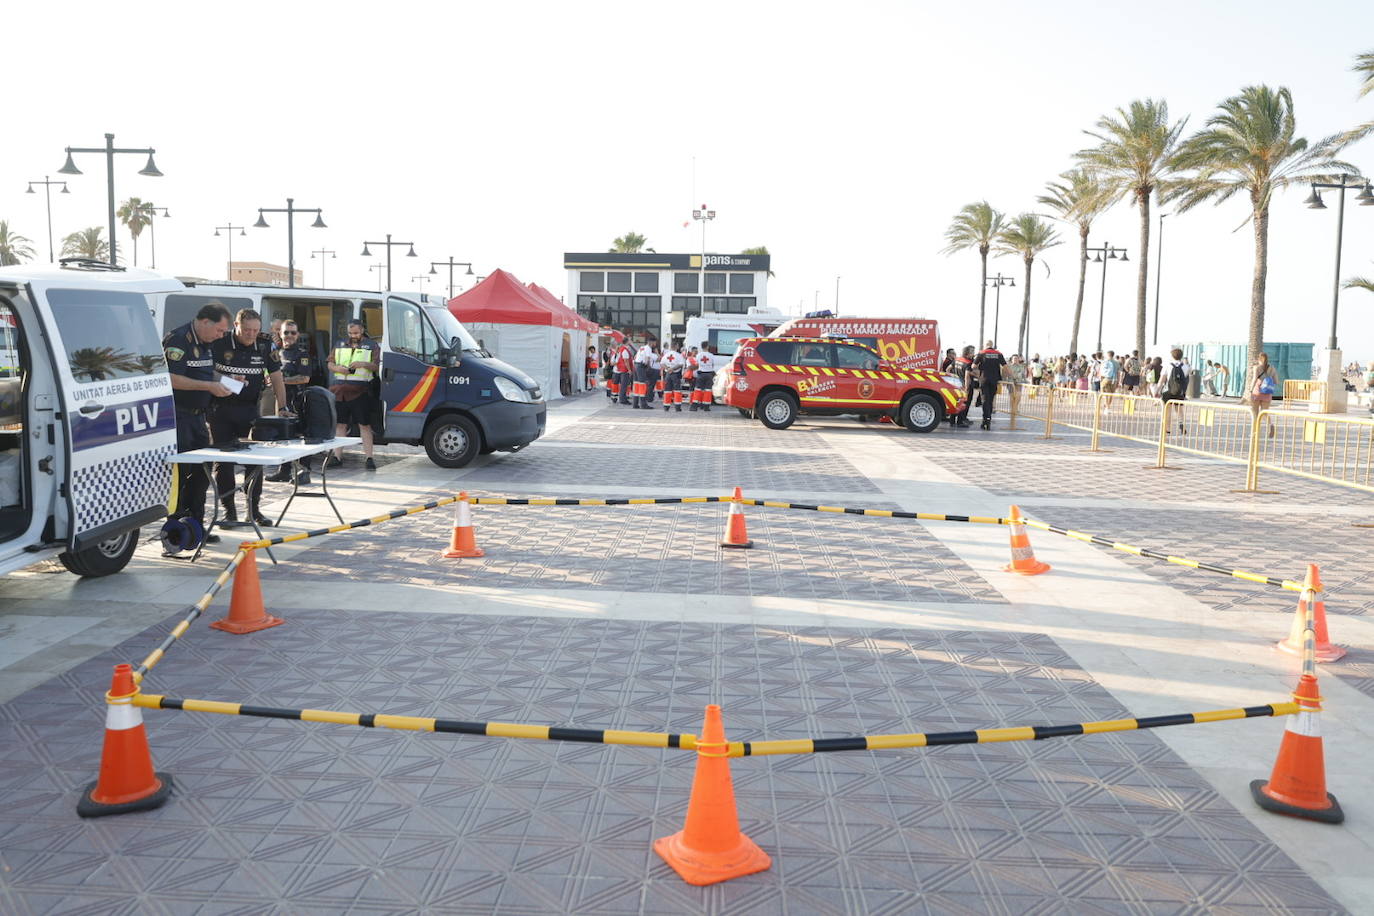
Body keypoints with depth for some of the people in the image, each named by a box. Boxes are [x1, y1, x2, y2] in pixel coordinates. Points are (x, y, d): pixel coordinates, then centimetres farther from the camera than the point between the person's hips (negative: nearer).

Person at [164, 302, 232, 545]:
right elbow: (171, 379, -23)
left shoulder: (205, 343, 14)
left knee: (201, 472, 12)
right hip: (177, 416, -9)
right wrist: (209, 386, -23)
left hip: (197, 415, 9)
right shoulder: (177, 340, -15)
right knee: (179, 472, -6)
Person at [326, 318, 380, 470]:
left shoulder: (372, 346, 6)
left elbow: (377, 366, -2)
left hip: (361, 392, -4)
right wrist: (338, 368, -4)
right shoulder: (340, 345, 17)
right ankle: (337, 456, 14)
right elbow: (330, 363, 18)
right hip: (339, 390, 4)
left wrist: (363, 364, -19)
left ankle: (369, 458, -1)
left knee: (365, 425, -3)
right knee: (340, 424, 8)